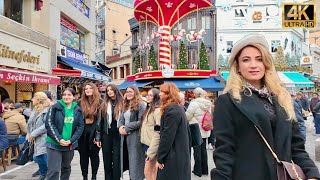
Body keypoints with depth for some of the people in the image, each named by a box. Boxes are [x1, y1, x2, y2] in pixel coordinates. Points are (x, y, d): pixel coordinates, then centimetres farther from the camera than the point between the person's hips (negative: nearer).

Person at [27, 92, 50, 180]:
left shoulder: (47, 111, -15)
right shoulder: (35, 110, 14)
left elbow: (46, 125, -23)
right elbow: (30, 124, 14)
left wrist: (33, 134, -18)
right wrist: (29, 135, 1)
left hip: (44, 139, -9)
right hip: (36, 140, 9)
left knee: (45, 159, -7)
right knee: (36, 157, 17)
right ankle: (42, 170, 40)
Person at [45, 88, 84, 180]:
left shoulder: (78, 110, 4)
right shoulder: (55, 107, -4)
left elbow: (80, 126, 2)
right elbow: (49, 124, -9)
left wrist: (71, 140, -10)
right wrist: (59, 139, -16)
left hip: (70, 144, 3)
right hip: (54, 143, -3)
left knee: (66, 167, 18)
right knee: (54, 170, -7)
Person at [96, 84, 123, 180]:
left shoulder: (122, 103, -1)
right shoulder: (104, 104, 7)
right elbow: (100, 121, 6)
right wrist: (98, 137, 4)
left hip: (118, 136, -3)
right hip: (106, 135, 3)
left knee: (116, 161, 1)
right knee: (107, 160, 10)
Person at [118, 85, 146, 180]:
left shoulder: (140, 105, -10)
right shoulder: (126, 105, 15)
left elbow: (141, 121, -17)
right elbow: (121, 119, 16)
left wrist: (126, 128, -15)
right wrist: (120, 127, -7)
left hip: (135, 137, -7)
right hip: (125, 137, 7)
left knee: (135, 161, 0)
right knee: (129, 160, 14)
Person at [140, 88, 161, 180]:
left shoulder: (157, 110, -15)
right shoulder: (148, 109, 14)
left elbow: (158, 132, -20)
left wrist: (151, 151, -20)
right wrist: (147, 148, 13)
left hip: (153, 145, -8)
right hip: (147, 144, 8)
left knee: (147, 172, -2)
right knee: (153, 171, 14)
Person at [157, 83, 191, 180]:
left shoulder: (171, 110, -17)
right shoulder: (179, 108, 13)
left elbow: (167, 136, -20)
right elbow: (187, 134, 17)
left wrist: (160, 158, -14)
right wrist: (187, 153, 19)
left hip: (173, 158, -9)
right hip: (182, 155, 9)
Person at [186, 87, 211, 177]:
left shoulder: (194, 103, -17)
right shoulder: (208, 104, 5)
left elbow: (187, 116, -12)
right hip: (205, 131, 6)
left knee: (197, 150, 3)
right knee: (203, 149, 15)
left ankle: (198, 170, 12)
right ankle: (205, 170, 23)